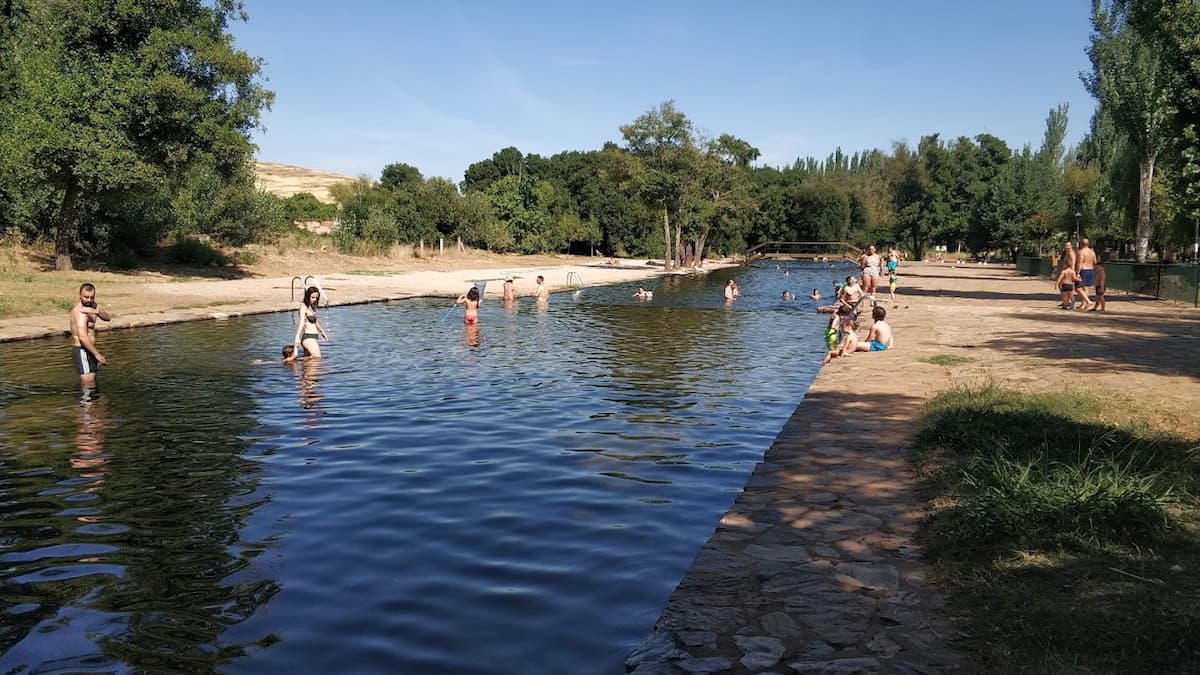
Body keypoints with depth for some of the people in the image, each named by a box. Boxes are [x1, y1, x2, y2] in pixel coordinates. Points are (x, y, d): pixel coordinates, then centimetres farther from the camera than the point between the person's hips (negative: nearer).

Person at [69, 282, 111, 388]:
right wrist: (97, 354, -28)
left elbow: (107, 318, -2)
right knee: (89, 387, -13)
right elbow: (83, 337, -27)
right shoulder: (80, 311, -18)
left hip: (88, 351, 10)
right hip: (83, 352, -10)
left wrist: (97, 312, -24)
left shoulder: (91, 305, 8)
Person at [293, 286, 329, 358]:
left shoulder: (312, 307, 15)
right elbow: (302, 322, -24)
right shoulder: (303, 307, -11)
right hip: (308, 337, -9)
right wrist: (297, 337, -34)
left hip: (313, 337, 9)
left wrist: (322, 331, 41)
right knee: (317, 358, -16)